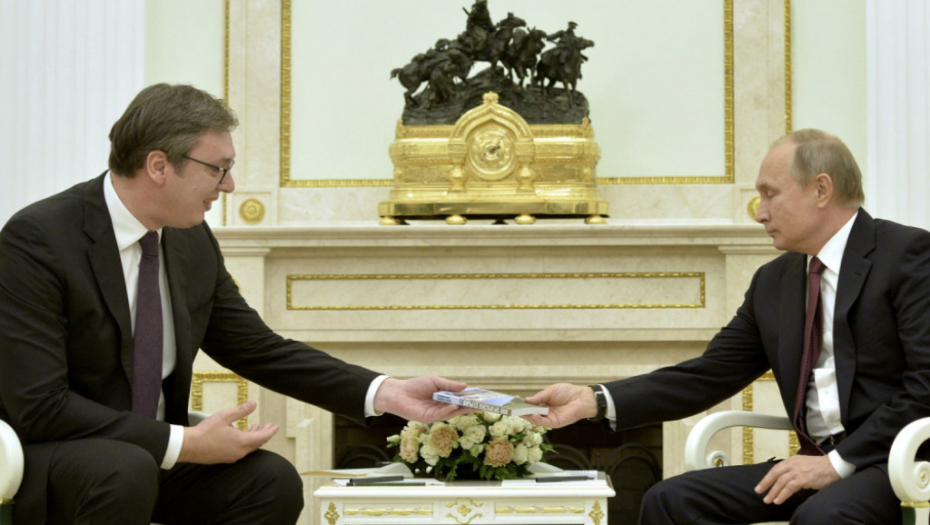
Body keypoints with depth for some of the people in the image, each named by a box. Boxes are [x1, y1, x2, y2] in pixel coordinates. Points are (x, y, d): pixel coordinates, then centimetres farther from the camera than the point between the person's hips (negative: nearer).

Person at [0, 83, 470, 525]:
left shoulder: (194, 243, 1)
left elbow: (261, 350, 10)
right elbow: (39, 406, -25)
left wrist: (388, 394, -1)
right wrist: (185, 443, -25)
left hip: (147, 453, 6)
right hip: (46, 459, -6)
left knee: (271, 480, -16)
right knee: (127, 471, -36)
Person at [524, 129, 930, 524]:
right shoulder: (773, 282, 16)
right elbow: (709, 376, 13)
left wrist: (839, 462, -18)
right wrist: (594, 400, 1)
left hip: (895, 461, -7)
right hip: (820, 462, 7)